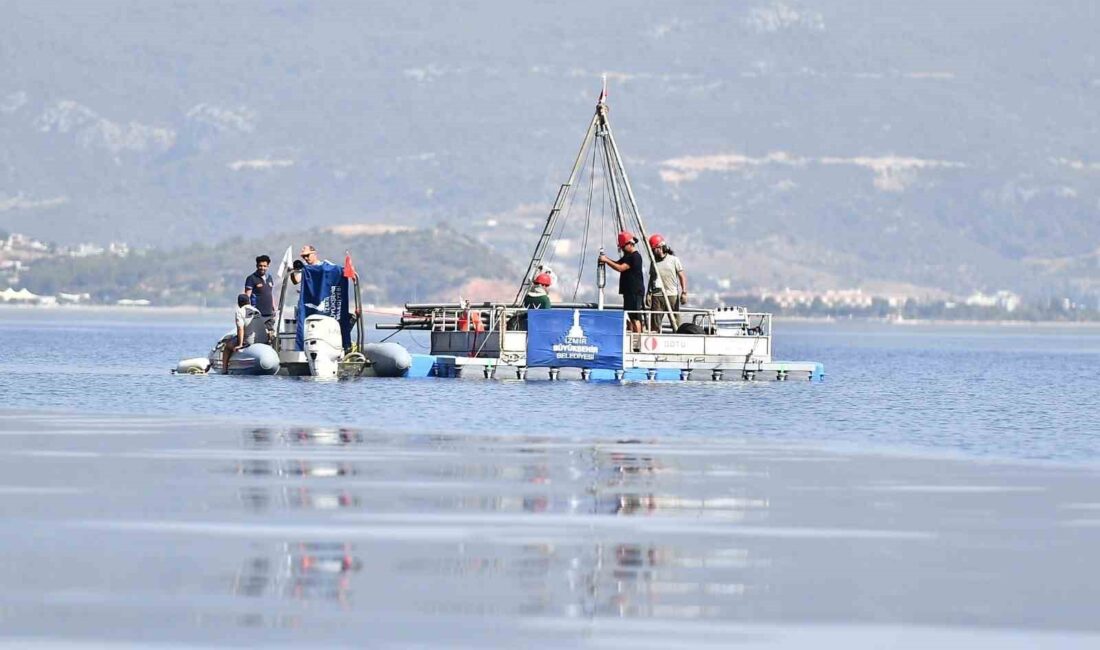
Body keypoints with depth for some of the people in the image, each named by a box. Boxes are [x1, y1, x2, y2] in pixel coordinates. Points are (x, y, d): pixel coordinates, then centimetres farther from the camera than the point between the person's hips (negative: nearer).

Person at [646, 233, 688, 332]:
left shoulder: (673, 259, 3)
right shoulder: (654, 262, 12)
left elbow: (682, 276, 2)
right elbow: (651, 279, 16)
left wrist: (684, 292, -6)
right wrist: (649, 294, 6)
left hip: (672, 295, -3)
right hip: (657, 295, 3)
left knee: (675, 321, -1)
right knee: (655, 323, -3)